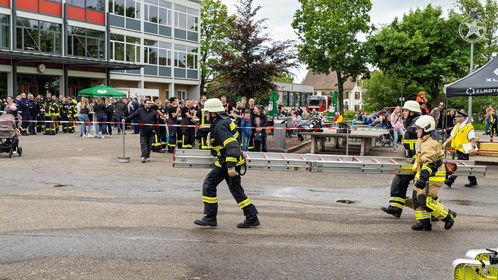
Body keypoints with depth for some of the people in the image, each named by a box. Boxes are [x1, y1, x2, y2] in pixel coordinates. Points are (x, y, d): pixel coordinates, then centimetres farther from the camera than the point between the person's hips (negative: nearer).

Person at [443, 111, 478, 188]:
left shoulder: (469, 127, -12)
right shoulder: (457, 126, 11)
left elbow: (473, 139, -18)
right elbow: (452, 136, 21)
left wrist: (472, 147, -31)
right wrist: (446, 142, 12)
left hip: (464, 150, -8)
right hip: (458, 149, 8)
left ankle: (450, 181, -13)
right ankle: (473, 181, 25)